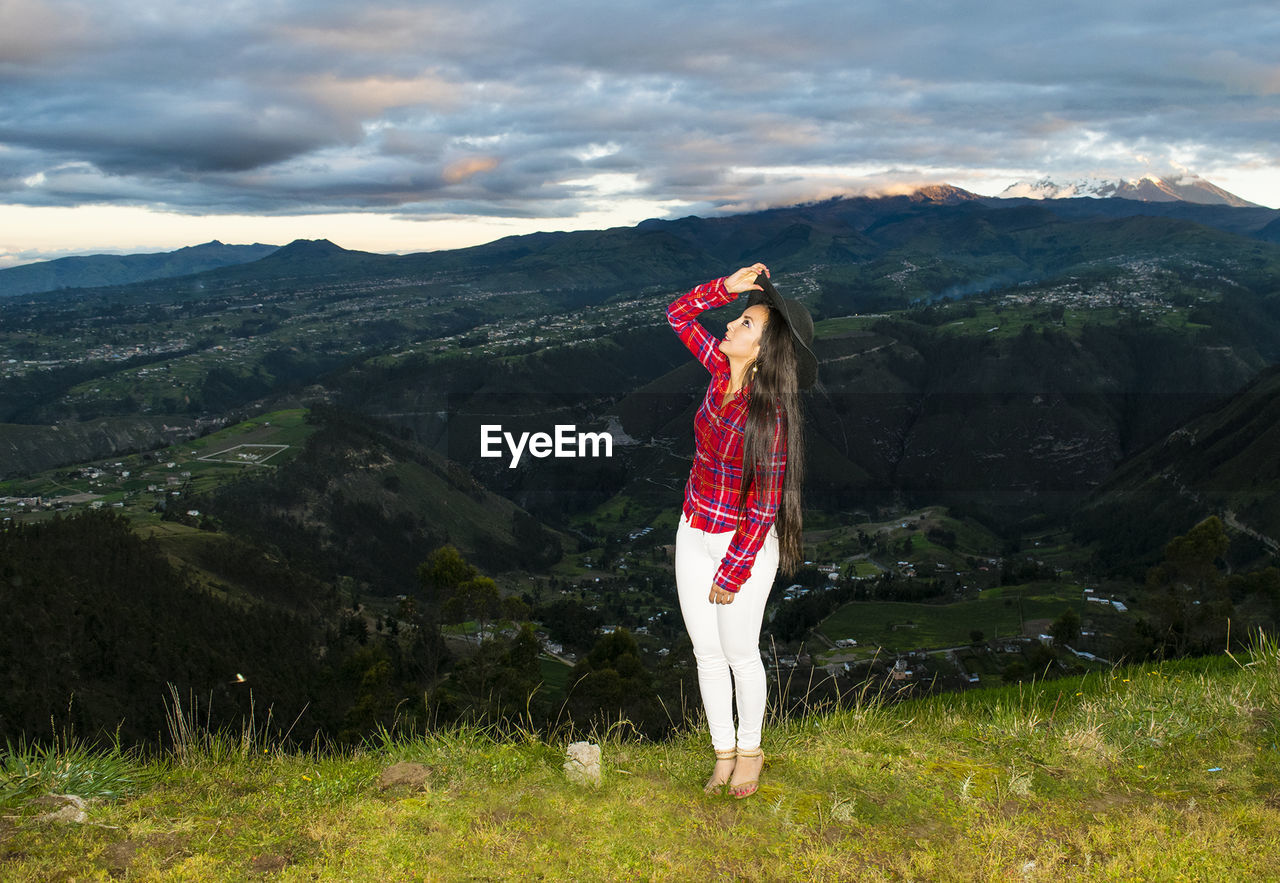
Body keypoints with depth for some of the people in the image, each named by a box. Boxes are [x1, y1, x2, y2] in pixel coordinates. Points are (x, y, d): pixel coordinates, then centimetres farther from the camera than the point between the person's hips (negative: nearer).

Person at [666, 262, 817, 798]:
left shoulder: (769, 416, -26)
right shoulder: (722, 369, -7)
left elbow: (764, 508, -21)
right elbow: (678, 315, 6)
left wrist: (731, 575, -16)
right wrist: (728, 287, -10)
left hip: (744, 545, -6)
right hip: (694, 533, 7)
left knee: (739, 654, 11)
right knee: (706, 653, 14)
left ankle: (750, 749, 34)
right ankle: (723, 752, 30)